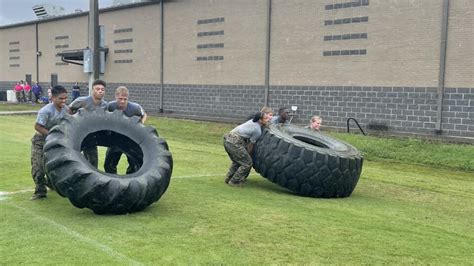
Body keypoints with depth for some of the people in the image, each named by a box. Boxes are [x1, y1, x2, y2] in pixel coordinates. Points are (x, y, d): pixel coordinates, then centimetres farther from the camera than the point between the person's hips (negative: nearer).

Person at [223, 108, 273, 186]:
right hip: (235, 142, -9)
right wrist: (249, 155, 14)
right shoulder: (258, 131, -11)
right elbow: (250, 145, -2)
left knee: (237, 161, 28)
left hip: (227, 139, 9)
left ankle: (228, 178, 34)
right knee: (247, 163, 5)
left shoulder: (253, 121, 13)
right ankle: (234, 181, 11)